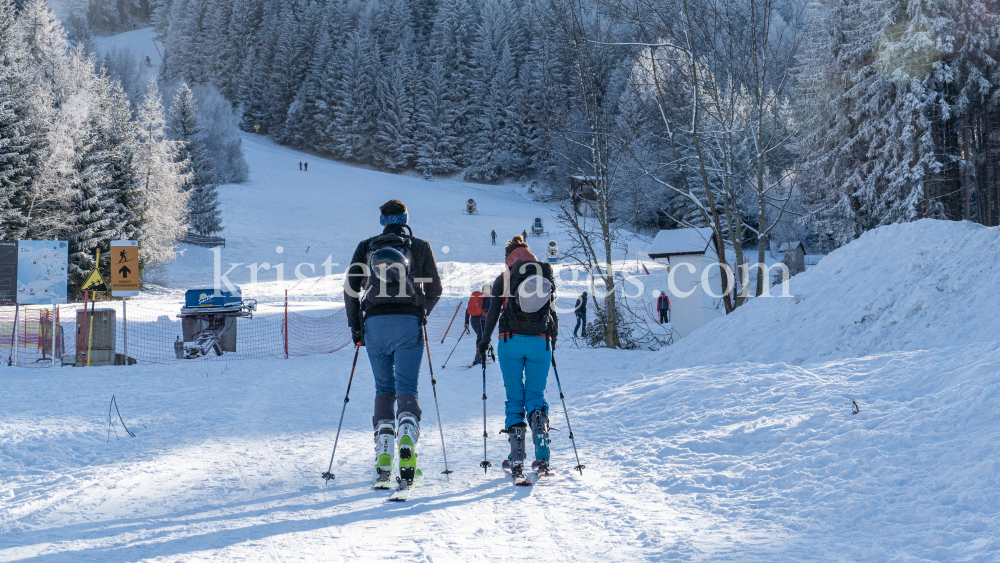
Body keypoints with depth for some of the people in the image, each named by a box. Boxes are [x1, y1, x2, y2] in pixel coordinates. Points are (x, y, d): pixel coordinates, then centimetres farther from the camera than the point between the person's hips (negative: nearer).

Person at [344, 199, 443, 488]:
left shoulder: (366, 247, 13)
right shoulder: (420, 247, 11)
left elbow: (350, 287, 7)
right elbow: (435, 289, 11)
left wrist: (355, 325, 14)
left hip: (375, 322, 1)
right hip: (409, 322, -1)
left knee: (383, 389, 12)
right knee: (407, 389, -2)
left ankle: (383, 450, 0)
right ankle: (407, 437, -30)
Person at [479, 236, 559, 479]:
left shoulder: (503, 279, 3)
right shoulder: (547, 278, 10)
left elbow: (493, 313, 2)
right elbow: (553, 314, 14)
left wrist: (484, 341, 15)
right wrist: (553, 342, 27)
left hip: (511, 341, -1)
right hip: (540, 343, 2)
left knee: (514, 398, 5)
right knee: (536, 396, 9)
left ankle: (517, 461, -2)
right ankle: (542, 456, -11)